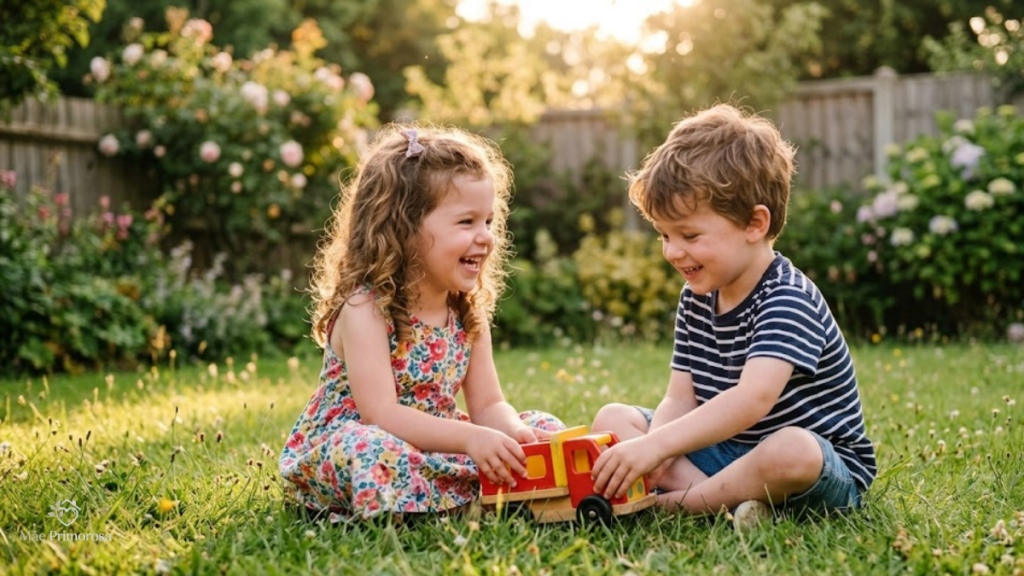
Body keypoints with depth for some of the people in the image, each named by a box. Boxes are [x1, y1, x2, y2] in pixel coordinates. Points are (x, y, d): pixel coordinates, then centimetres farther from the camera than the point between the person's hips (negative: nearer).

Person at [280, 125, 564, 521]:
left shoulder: (468, 312, 1)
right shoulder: (365, 309, -20)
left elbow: (488, 406, 0)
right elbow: (380, 413, -29)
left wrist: (513, 433, -24)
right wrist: (470, 438, -38)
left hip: (430, 445, 7)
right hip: (346, 442, -7)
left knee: (544, 427, -1)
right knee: (378, 452, -41)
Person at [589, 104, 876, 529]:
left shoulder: (788, 301, -22)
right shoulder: (696, 301, 6)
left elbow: (753, 399, -37)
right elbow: (680, 399, 1)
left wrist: (655, 445, -44)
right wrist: (652, 455, -21)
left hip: (823, 466, -8)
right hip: (726, 453, 8)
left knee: (792, 450, -42)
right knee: (612, 419, 0)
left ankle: (681, 502, -19)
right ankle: (718, 496, -19)